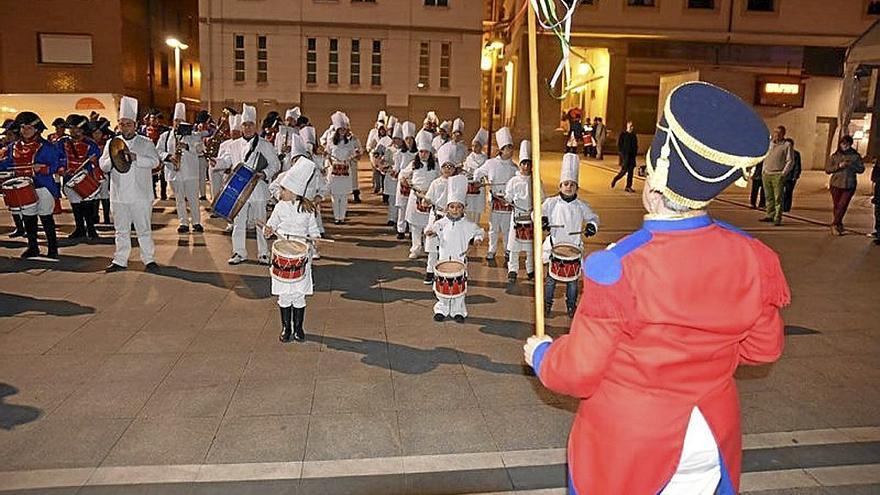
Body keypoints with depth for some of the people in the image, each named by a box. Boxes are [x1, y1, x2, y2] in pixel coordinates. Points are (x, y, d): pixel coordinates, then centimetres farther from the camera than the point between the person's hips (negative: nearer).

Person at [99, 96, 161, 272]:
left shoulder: (145, 143, 2)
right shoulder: (111, 143, 11)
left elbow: (155, 161, -12)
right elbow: (103, 165, 5)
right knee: (121, 230, 11)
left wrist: (135, 157, -25)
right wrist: (114, 159, -16)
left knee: (144, 229, 2)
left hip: (140, 195, -3)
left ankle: (149, 260, 10)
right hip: (119, 195, 3)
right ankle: (120, 261, 19)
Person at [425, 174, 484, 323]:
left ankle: (458, 311, 19)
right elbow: (434, 228, -3)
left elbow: (478, 231, 4)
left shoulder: (467, 224, -3)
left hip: (460, 260, -1)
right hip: (444, 260, 1)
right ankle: (442, 309, 24)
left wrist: (478, 238, -16)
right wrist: (431, 231, -26)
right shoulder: (442, 223, 0)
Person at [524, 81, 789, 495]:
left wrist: (539, 353, 1)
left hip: (626, 447, -4)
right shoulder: (751, 258, -13)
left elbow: (576, 373, -19)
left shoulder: (617, 269, -28)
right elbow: (764, 348, 3)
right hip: (712, 438, 5)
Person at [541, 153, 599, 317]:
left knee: (572, 279, 6)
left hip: (574, 247, 1)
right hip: (554, 246, -1)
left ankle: (571, 306, 21)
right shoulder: (551, 202, -2)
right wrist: (542, 219, -22)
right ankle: (547, 304, 20)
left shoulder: (581, 205, 3)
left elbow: (593, 217, 13)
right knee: (551, 278, 5)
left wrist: (592, 225, -9)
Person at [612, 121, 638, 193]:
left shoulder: (634, 136, 12)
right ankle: (615, 180, 18)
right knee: (624, 170, -7)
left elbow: (636, 146, 18)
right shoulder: (623, 134, -3)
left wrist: (635, 153, 6)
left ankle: (628, 187, 6)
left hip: (632, 156, 5)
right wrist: (622, 154, -12)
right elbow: (619, 145, -5)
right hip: (625, 155, -5)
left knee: (630, 171, 2)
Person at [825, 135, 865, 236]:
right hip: (836, 184, 1)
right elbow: (827, 170, 2)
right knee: (837, 206, 5)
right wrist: (838, 166, -13)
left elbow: (861, 169, 4)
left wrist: (851, 165, -13)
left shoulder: (855, 156, 4)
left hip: (849, 185, -1)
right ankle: (839, 225, 17)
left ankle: (834, 224, -1)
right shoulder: (835, 156, 5)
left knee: (842, 205, -10)